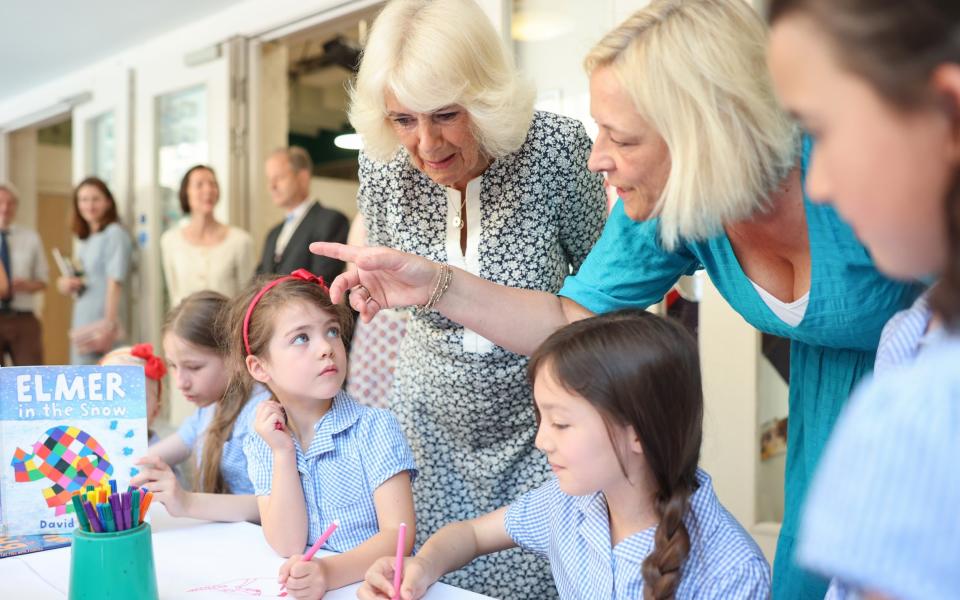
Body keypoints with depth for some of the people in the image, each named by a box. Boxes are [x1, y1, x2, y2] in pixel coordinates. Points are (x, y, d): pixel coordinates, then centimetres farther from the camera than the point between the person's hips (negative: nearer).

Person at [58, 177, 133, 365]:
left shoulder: (114, 234, -9)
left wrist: (108, 325, -21)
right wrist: (67, 283, 3)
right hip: (82, 324, 8)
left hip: (100, 324, -8)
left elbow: (115, 283, -16)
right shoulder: (84, 239, 16)